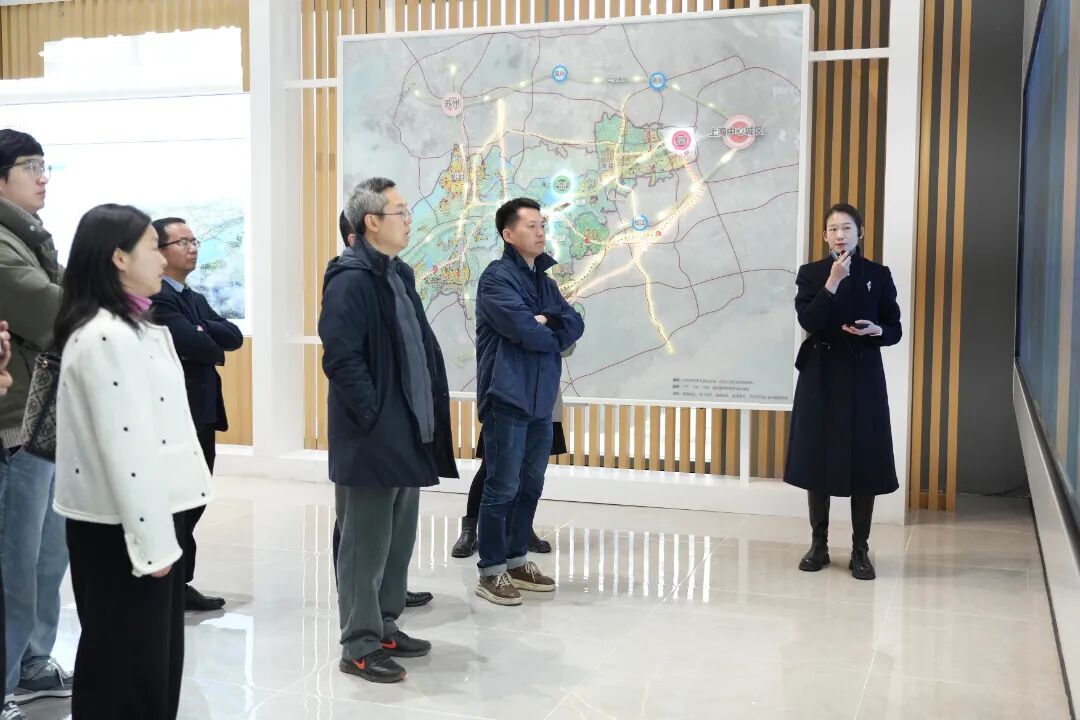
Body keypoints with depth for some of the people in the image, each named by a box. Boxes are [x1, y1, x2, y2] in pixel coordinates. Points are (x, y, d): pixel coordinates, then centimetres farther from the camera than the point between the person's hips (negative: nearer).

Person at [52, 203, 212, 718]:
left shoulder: (123, 327, 13)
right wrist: (152, 541, -20)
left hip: (140, 515, 10)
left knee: (150, 654, 16)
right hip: (122, 526, -10)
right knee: (128, 665, 2)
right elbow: (124, 447, -23)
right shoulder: (109, 337, -20)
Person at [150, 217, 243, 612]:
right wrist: (215, 346, -2)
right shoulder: (154, 297, -11)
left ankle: (180, 582, 23)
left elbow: (235, 337, 5)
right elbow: (193, 344, -22)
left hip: (202, 413, 9)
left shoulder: (196, 299, 18)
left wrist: (201, 331, -11)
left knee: (192, 502, 13)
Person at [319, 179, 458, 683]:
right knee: (366, 545, 0)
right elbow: (341, 359, -22)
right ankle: (359, 647, 11)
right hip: (371, 438, -9)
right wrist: (374, 416, -18)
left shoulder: (399, 275, 14)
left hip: (407, 433, 9)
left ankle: (385, 628, 30)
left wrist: (427, 413, 13)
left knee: (399, 540, 17)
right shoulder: (350, 280, -15)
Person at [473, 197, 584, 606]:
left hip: (541, 400, 8)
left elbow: (576, 324, 8)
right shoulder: (497, 276, -9)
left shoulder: (544, 280, 17)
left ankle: (516, 561, 26)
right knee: (502, 488, -3)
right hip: (507, 399, -8)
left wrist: (546, 321, -11)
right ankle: (491, 572, 7)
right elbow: (523, 330, -20)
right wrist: (555, 334, -1)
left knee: (530, 485, 14)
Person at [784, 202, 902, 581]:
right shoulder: (810, 273, 2)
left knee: (864, 462, 0)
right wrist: (833, 282, -19)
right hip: (821, 376, 0)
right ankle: (818, 544, 17)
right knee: (817, 460, 4)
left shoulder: (878, 275, 4)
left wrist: (876, 330, -16)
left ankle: (860, 550, 12)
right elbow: (808, 321, -13)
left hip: (863, 378, 0)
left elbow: (895, 329, 5)